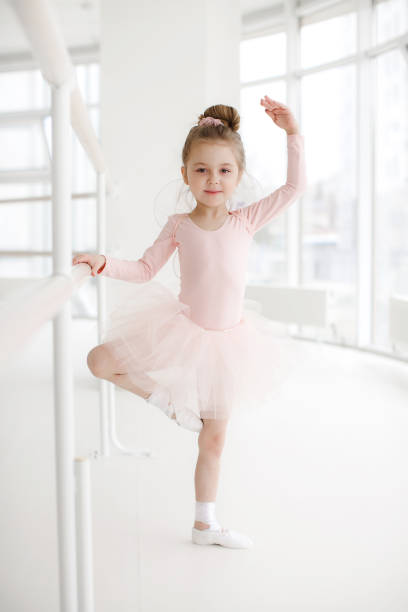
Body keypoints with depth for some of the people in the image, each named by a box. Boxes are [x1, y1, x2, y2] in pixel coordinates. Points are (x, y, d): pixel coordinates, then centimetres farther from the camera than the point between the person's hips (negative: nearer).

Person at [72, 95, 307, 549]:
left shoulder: (246, 220, -5)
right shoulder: (178, 225, -5)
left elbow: (295, 186, -5)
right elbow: (145, 269, 1)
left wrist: (293, 133, -11)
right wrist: (102, 264, -13)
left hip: (226, 339, 0)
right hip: (182, 329, 0)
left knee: (213, 440, 11)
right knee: (99, 361, -16)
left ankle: (205, 525, 27)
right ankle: (163, 396, 3)